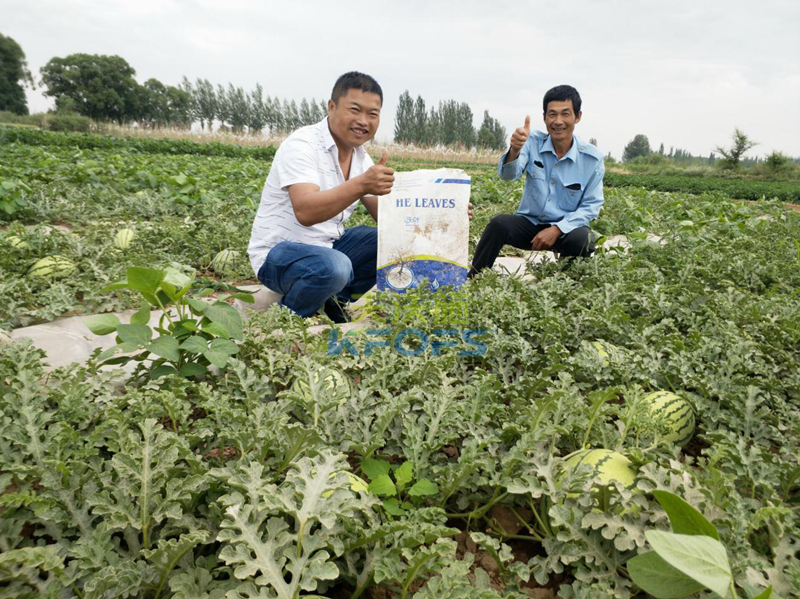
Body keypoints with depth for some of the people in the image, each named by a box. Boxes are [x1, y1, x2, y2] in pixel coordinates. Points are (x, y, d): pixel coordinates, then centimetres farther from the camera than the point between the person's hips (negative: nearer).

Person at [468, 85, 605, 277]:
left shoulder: (592, 158, -7)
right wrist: (515, 149, -45)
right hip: (529, 223, 0)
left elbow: (591, 206, -5)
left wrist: (557, 229, -20)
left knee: (582, 239, -33)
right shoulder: (533, 143, -6)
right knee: (500, 223, -30)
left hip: (566, 228, 0)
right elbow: (508, 174, -22)